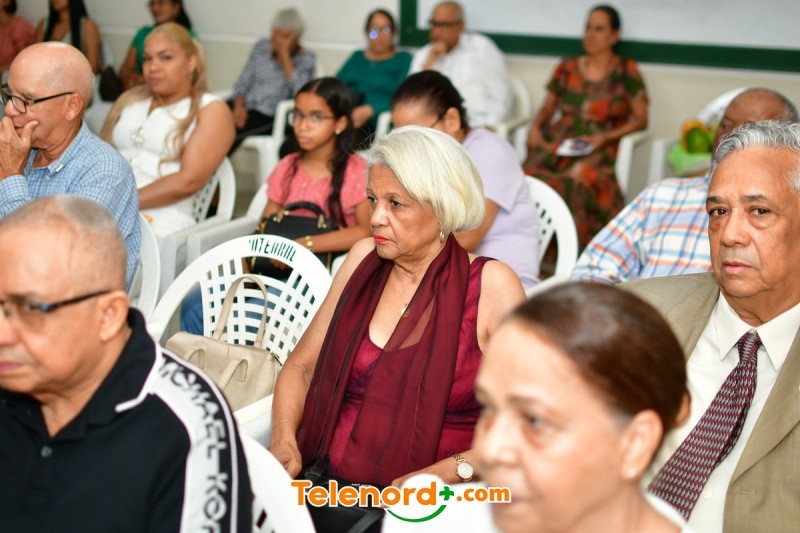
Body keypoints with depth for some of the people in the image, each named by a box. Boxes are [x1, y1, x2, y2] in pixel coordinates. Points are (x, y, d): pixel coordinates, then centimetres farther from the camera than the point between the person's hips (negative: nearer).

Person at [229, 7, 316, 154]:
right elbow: (243, 82, 11)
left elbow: (299, 91, -18)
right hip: (247, 109, 4)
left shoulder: (306, 58, 0)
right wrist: (238, 106, -8)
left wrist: (284, 55, -18)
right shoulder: (261, 47, 12)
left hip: (273, 117, -4)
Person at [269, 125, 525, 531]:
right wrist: (284, 438, -4)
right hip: (322, 479, 5)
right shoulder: (365, 258, 8)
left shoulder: (491, 285, -6)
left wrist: (442, 474, -21)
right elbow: (301, 366, 14)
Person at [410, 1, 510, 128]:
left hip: (475, 126, -3)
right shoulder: (423, 55, 15)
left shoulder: (482, 47, 6)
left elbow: (500, 96, 1)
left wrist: (488, 128, -11)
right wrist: (429, 63, -3)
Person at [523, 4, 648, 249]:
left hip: (596, 149, -3)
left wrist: (605, 137, -7)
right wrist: (536, 126, 2)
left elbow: (640, 119, 7)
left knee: (579, 177, -37)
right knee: (532, 171, -30)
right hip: (557, 142, 3)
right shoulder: (567, 68, 17)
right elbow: (548, 107, 24)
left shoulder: (626, 72, 8)